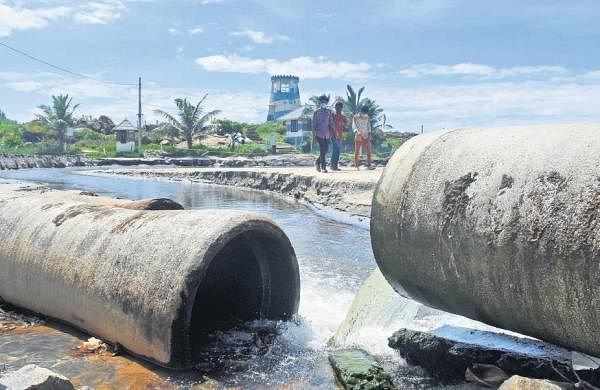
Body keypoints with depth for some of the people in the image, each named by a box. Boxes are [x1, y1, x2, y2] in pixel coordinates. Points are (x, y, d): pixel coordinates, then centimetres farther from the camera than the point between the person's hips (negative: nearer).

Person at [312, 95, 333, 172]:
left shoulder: (329, 112, 11)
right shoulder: (316, 112, 0)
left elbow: (331, 123, 12)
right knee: (322, 151, -10)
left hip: (327, 135, 5)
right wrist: (313, 136, -7)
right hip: (319, 134, -5)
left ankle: (317, 162, 28)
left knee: (325, 151, 7)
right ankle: (323, 167, -5)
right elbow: (314, 124, -2)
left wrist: (331, 133, 2)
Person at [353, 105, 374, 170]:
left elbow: (369, 126, 17)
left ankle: (369, 165, -2)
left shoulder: (367, 118, 11)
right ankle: (356, 166, 3)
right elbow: (354, 126, -6)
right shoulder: (355, 117, 0)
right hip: (358, 137, -4)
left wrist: (369, 135, 6)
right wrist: (357, 131, -24)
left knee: (369, 152, -4)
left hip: (366, 137, 4)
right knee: (357, 152, -2)